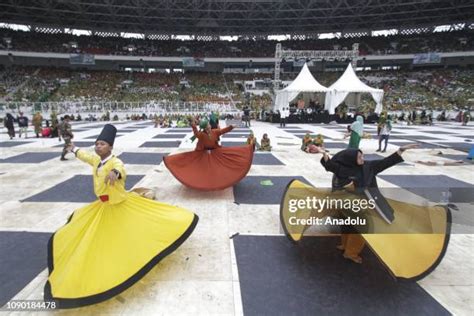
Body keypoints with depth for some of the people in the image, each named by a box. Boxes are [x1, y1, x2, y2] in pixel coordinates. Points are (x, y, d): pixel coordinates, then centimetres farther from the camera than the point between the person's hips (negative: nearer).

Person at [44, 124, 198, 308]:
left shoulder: (115, 162, -25)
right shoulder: (96, 160, 0)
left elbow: (121, 169, -52)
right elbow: (86, 156, 26)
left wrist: (114, 173, -76)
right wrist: (74, 150, 45)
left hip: (121, 206, -8)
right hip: (103, 207, 8)